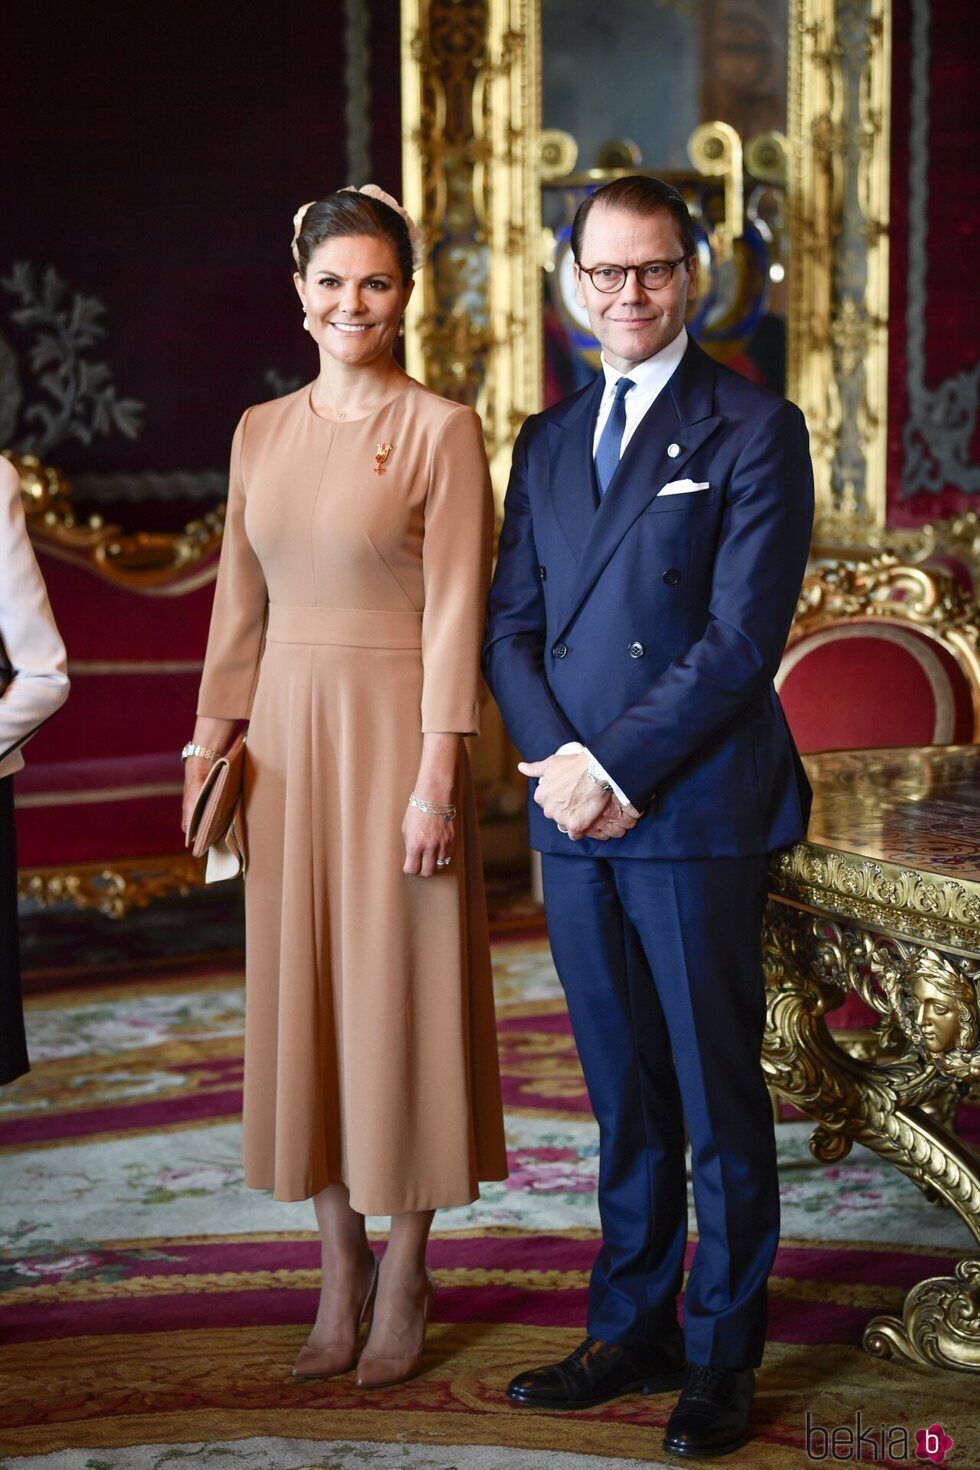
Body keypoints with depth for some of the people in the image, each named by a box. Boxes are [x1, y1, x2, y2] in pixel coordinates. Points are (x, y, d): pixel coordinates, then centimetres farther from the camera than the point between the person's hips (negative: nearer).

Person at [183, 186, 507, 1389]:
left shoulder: (441, 429, -6)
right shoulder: (261, 432, 10)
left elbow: (455, 613, -11)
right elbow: (240, 601, 14)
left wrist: (438, 778, -15)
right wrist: (212, 739, 8)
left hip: (394, 734, -5)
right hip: (287, 734, 5)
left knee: (398, 997, 2)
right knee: (300, 997, 8)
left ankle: (404, 1287, 16)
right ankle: (339, 1273, 21)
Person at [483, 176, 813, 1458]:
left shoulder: (753, 430, -3)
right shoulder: (546, 442, 16)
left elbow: (743, 637, -12)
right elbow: (511, 627, 11)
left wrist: (618, 768, -14)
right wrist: (558, 760, -6)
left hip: (695, 813, -5)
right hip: (575, 818, 5)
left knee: (717, 1097, 4)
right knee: (624, 1098, 13)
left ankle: (723, 1358, 17)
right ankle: (633, 1330, 25)